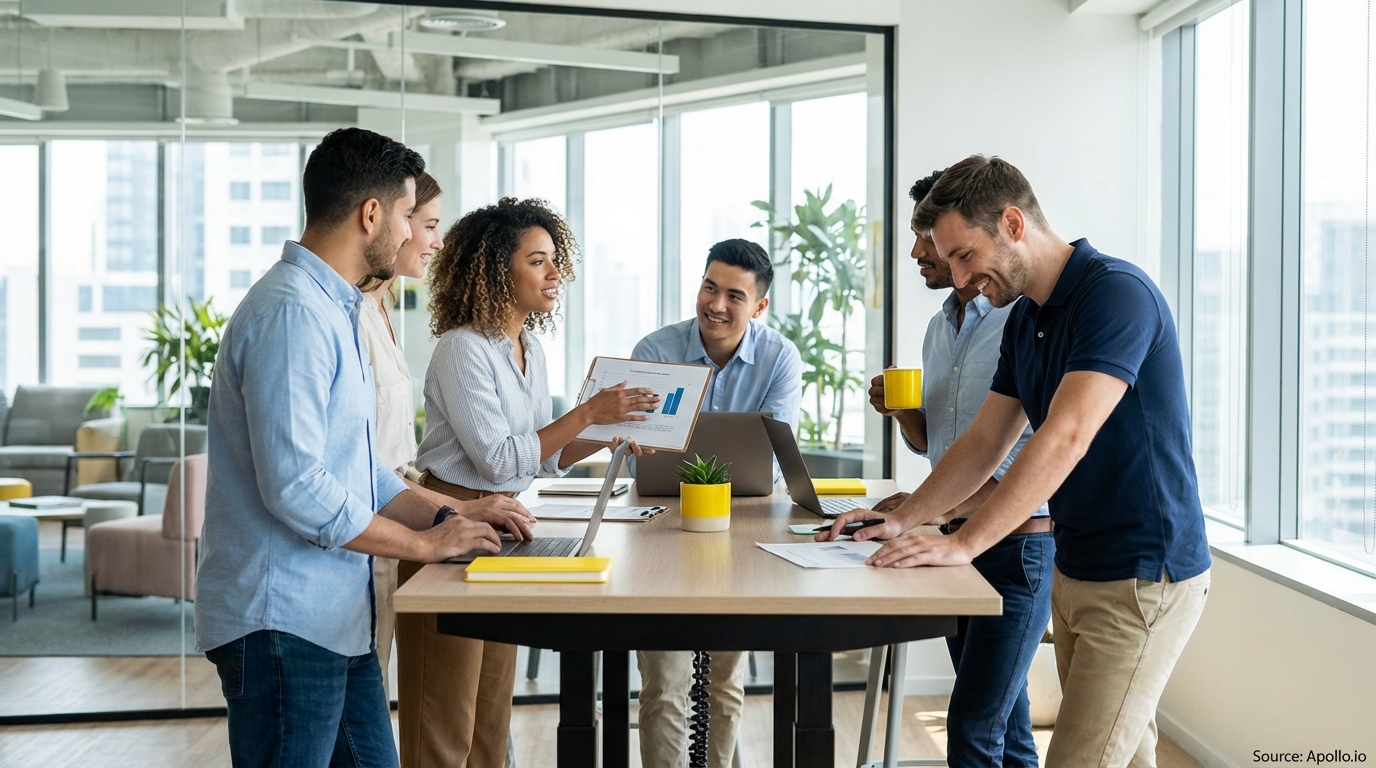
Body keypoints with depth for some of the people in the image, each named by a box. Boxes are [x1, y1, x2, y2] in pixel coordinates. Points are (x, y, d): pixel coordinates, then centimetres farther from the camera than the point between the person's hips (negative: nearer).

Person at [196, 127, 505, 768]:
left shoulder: (334, 309, 16)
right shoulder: (291, 312, -18)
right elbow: (294, 486, -25)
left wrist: (447, 519, 8)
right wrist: (424, 544, -14)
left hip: (335, 615, 10)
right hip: (283, 619, -10)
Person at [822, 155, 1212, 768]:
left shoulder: (1115, 293, -18)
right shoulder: (1024, 320, 10)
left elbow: (1066, 437, -27)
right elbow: (984, 443, 15)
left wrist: (963, 543, -29)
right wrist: (901, 521, 4)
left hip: (1143, 579, -9)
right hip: (1076, 573, 9)